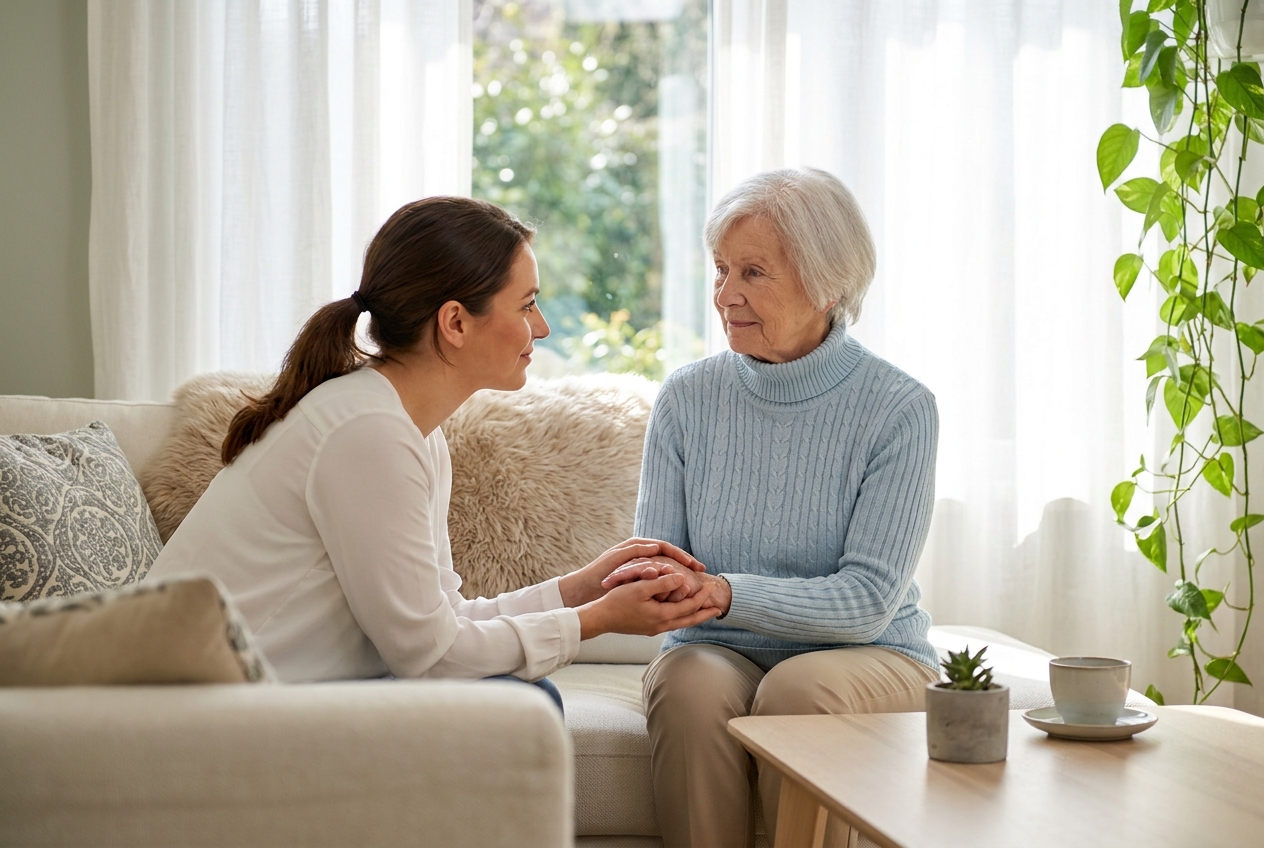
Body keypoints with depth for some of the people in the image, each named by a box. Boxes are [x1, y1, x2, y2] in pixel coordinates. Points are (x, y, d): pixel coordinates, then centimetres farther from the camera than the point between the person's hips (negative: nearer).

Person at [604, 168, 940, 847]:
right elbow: (657, 555, 2)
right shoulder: (687, 398, 3)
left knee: (801, 688, -34)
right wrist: (643, 579, -24)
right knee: (690, 686, -31)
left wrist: (724, 592, -30)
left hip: (869, 657, -2)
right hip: (720, 651, 2)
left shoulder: (899, 409, -8)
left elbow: (867, 600, -15)